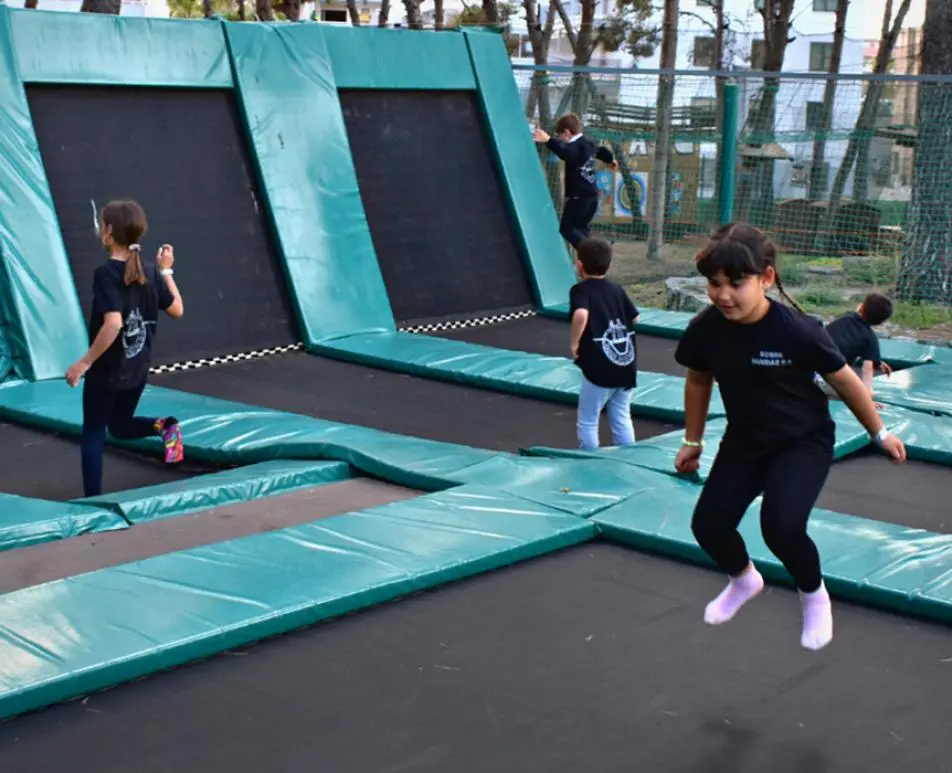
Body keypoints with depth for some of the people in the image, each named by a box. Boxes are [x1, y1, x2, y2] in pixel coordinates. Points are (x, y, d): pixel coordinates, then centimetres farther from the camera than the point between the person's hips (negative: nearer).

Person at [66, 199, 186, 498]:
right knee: (120, 426, 25)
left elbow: (113, 323, -31)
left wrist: (84, 362, -24)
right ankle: (164, 425, -2)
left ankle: (93, 501, 11)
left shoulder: (106, 274, -20)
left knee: (93, 434, 10)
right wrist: (166, 271, 17)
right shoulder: (150, 274, -2)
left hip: (107, 369, -6)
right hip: (138, 368, 6)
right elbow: (177, 309, 9)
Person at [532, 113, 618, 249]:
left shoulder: (576, 146, -18)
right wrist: (610, 159, 59)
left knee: (566, 228, -5)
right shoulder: (589, 144, 13)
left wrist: (548, 140, -56)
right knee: (581, 228, 19)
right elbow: (601, 151, 37)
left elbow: (565, 152, -43)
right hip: (591, 195, 10)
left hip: (578, 196, -10)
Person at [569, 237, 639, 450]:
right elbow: (634, 317, 17)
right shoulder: (616, 289, 10)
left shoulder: (581, 289, -7)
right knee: (622, 419, 18)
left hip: (600, 368, -6)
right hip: (627, 366, 6)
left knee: (587, 422, 9)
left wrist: (574, 343, -16)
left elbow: (581, 314, -27)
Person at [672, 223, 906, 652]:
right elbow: (698, 381, 3)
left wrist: (879, 433, 0)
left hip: (804, 440, -4)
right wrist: (692, 442, 13)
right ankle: (744, 580, 36)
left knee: (781, 525, -24)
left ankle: (814, 596, 11)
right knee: (707, 523, 0)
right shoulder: (705, 329, -18)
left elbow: (844, 379, -13)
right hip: (744, 441, 5)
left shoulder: (796, 330, -29)